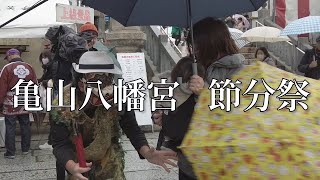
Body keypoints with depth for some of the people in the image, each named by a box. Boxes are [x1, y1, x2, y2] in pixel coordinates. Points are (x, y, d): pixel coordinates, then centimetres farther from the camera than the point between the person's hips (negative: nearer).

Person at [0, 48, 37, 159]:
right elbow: (35, 85, 7)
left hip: (11, 103, -4)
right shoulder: (29, 67, 4)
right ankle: (25, 149, 23)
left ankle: (11, 152, 8)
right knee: (25, 125, 14)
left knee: (10, 127, 3)